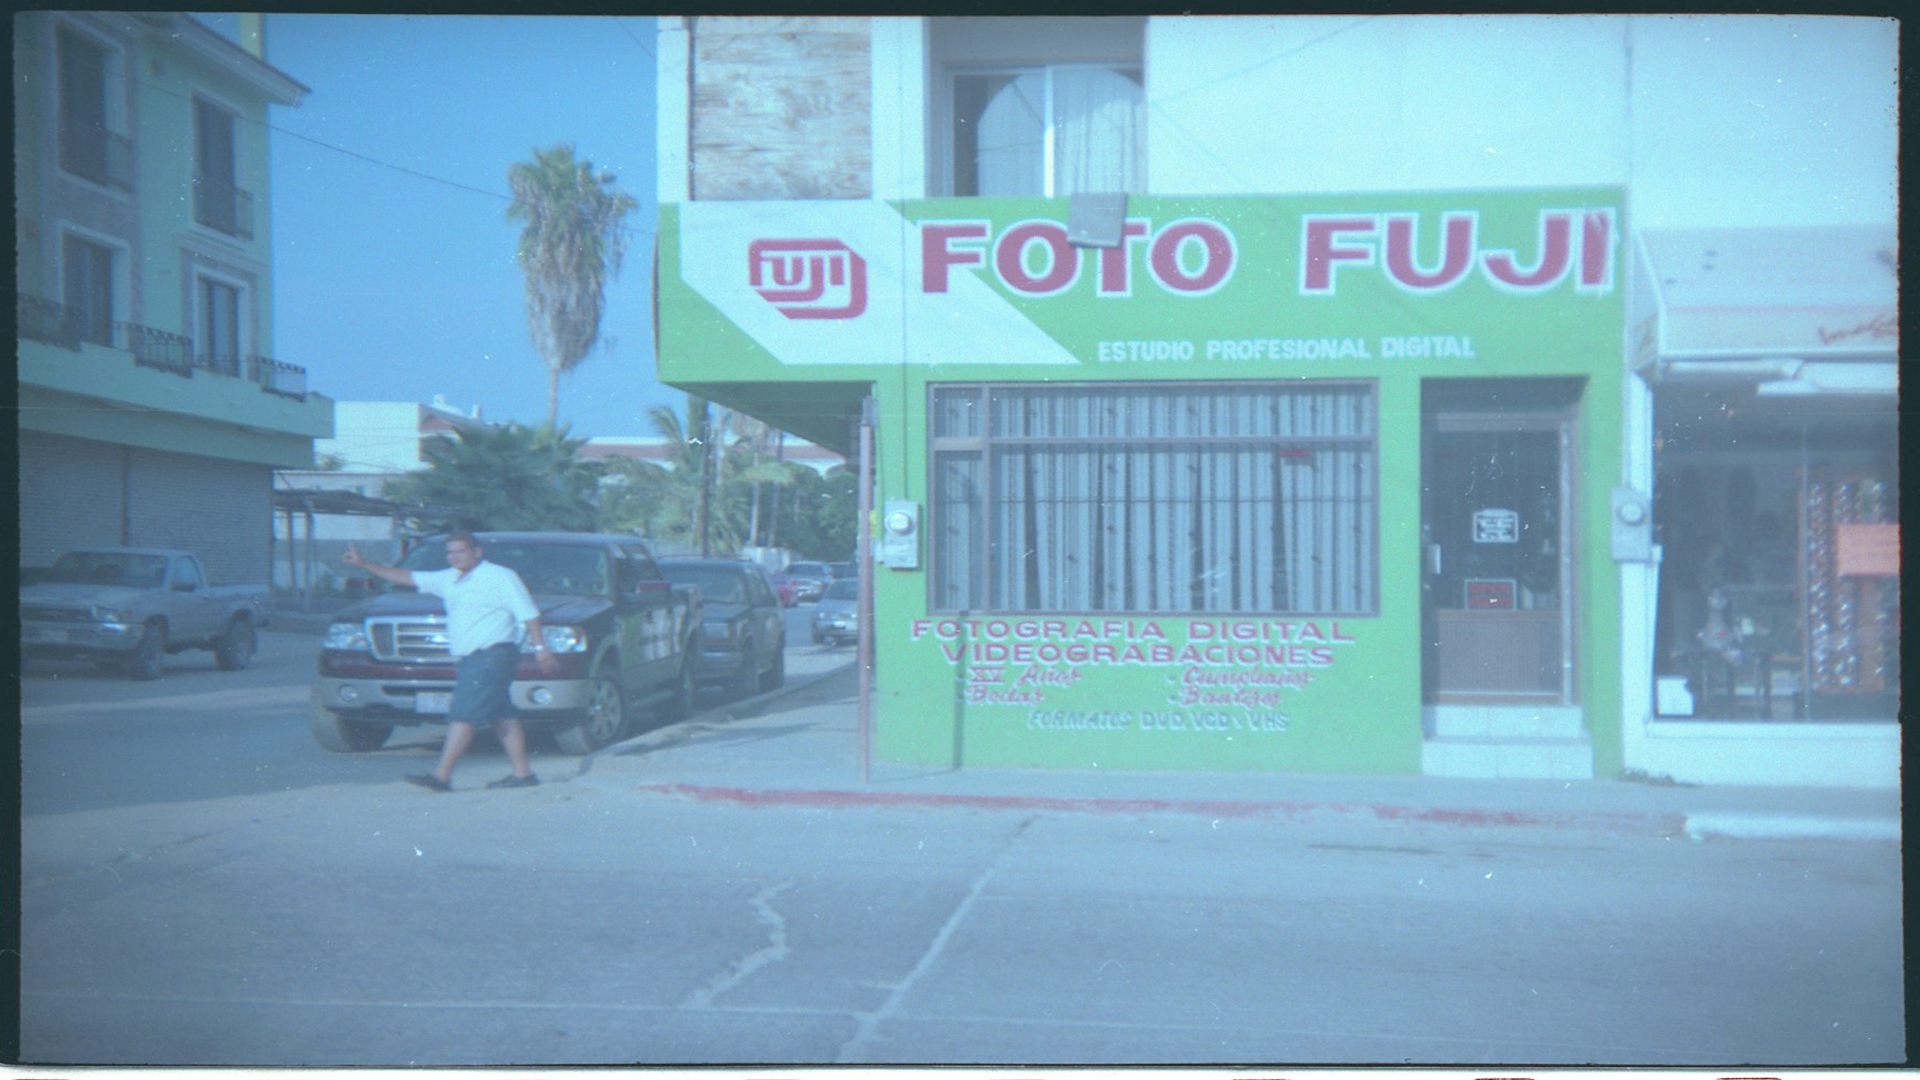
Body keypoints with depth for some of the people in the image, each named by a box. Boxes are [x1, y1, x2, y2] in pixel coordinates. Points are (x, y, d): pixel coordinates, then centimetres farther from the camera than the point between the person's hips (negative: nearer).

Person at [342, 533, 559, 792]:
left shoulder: (500, 576, -4)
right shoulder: (449, 579, 18)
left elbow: (527, 612, -7)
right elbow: (408, 577, 20)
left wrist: (539, 647, -13)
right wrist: (365, 565, 16)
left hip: (492, 655, -8)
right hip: (468, 660, 8)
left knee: (463, 715, -12)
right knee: (502, 716, 8)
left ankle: (442, 775, -13)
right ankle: (522, 773, 12)